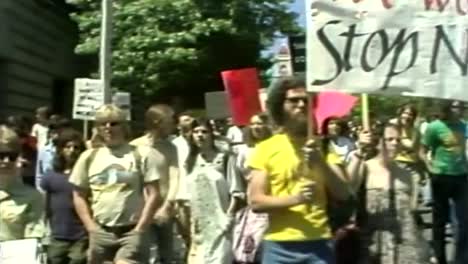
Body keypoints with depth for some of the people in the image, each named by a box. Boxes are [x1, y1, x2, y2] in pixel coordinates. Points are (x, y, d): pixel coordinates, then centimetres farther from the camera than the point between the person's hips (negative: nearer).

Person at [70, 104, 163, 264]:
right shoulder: (89, 157, 10)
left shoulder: (141, 155, 0)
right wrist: (91, 227, 2)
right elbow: (79, 196, 13)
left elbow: (153, 195, -3)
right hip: (100, 232, 4)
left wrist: (140, 229, -9)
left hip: (131, 231, -4)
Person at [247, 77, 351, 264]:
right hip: (279, 245, -1)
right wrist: (295, 198, -20)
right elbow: (256, 201, -5)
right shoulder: (265, 149, 1)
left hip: (319, 243, 2)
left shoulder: (322, 147, 9)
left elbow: (343, 194, 1)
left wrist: (321, 163, -15)